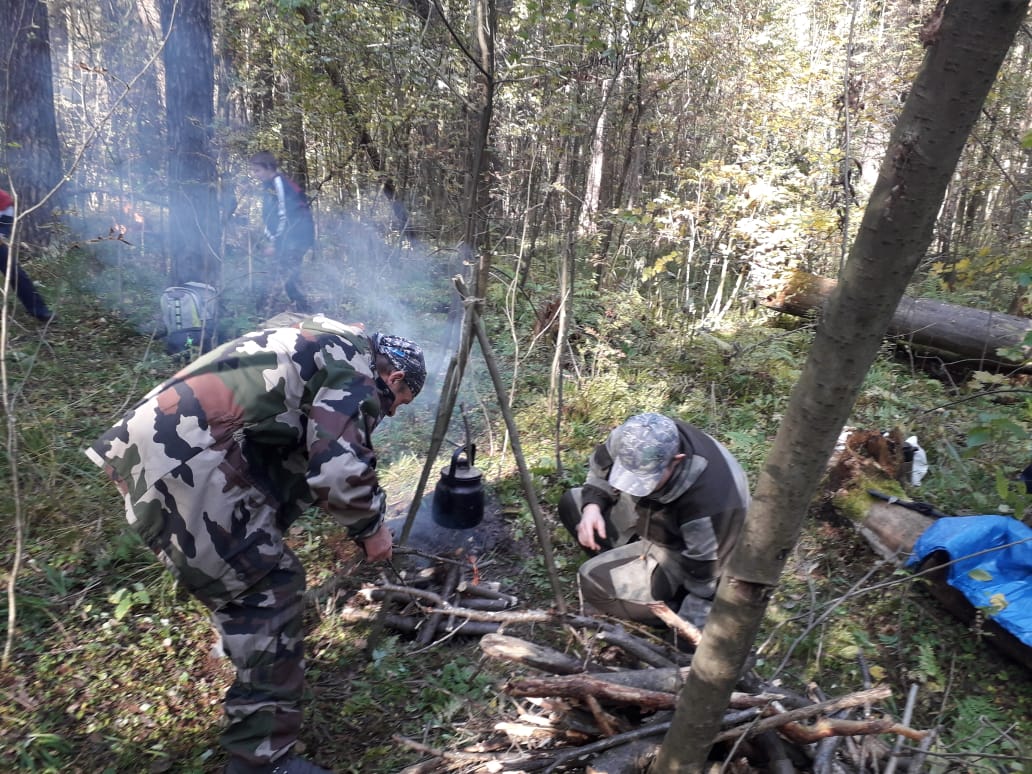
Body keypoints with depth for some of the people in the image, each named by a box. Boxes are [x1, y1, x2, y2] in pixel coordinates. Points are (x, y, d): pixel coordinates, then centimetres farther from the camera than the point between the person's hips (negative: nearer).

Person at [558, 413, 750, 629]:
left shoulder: (709, 502, -42)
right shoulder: (629, 440, -26)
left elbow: (707, 580, -29)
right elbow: (601, 465, -1)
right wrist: (592, 505, -18)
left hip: (680, 556, -7)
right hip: (650, 515, 7)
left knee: (594, 582, -18)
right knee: (572, 502, 4)